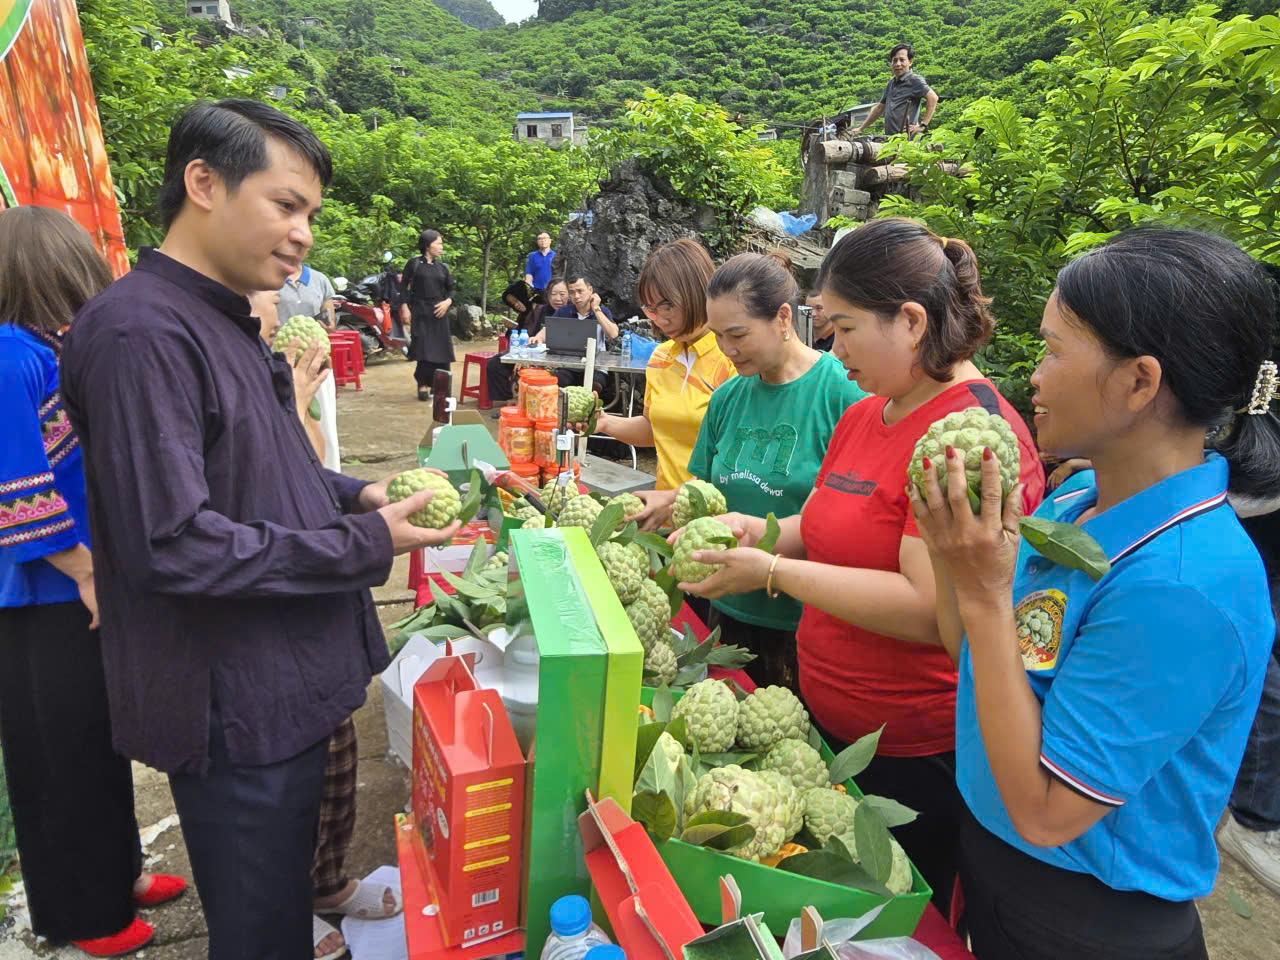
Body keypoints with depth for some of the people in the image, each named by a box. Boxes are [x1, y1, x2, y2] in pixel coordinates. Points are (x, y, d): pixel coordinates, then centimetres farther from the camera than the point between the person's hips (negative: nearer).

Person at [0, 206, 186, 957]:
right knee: (63, 754, 9)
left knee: (104, 741, 20)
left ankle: (117, 875, 39)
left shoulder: (75, 349, 5)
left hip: (97, 583, 8)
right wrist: (87, 576, -16)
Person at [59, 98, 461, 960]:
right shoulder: (142, 332, -21)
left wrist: (352, 495, 3)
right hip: (236, 717, -9)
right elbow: (173, 546, -26)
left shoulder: (225, 324, 12)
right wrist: (364, 546, -19)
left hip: (282, 691, 9)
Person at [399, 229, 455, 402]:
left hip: (438, 313, 3)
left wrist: (448, 302, -3)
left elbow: (451, 289, 16)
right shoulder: (414, 263, 2)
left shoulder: (442, 267, 11)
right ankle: (423, 385, 4)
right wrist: (405, 307, -8)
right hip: (420, 312, -3)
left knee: (441, 349, 0)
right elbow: (404, 286, 1)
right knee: (423, 349, -8)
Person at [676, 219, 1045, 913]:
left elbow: (929, 611, -28)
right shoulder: (862, 417, 7)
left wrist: (772, 572, -24)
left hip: (915, 754, -8)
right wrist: (756, 531, -5)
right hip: (827, 725, 8)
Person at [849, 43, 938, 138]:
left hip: (908, 137, -7)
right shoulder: (891, 83, 22)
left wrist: (922, 125, -16)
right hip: (889, 137, 7)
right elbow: (879, 107, 30)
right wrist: (861, 128, 27)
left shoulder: (915, 80, -1)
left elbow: (933, 98, -13)